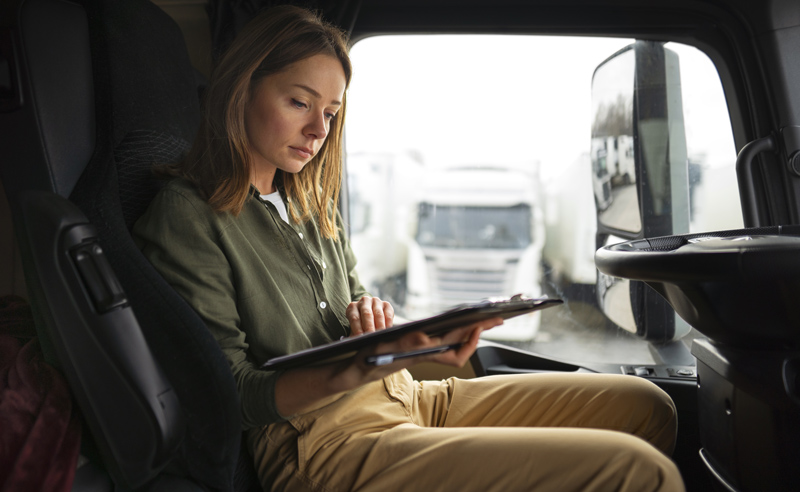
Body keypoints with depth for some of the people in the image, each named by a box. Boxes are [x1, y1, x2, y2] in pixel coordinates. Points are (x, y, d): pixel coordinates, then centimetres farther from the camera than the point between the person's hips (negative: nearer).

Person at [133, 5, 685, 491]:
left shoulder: (309, 202, 17)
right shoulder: (185, 216, -8)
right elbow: (234, 395, -13)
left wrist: (374, 319, -4)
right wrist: (361, 368, -29)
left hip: (403, 399, 8)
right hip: (317, 441, -8)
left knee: (646, 406, 2)